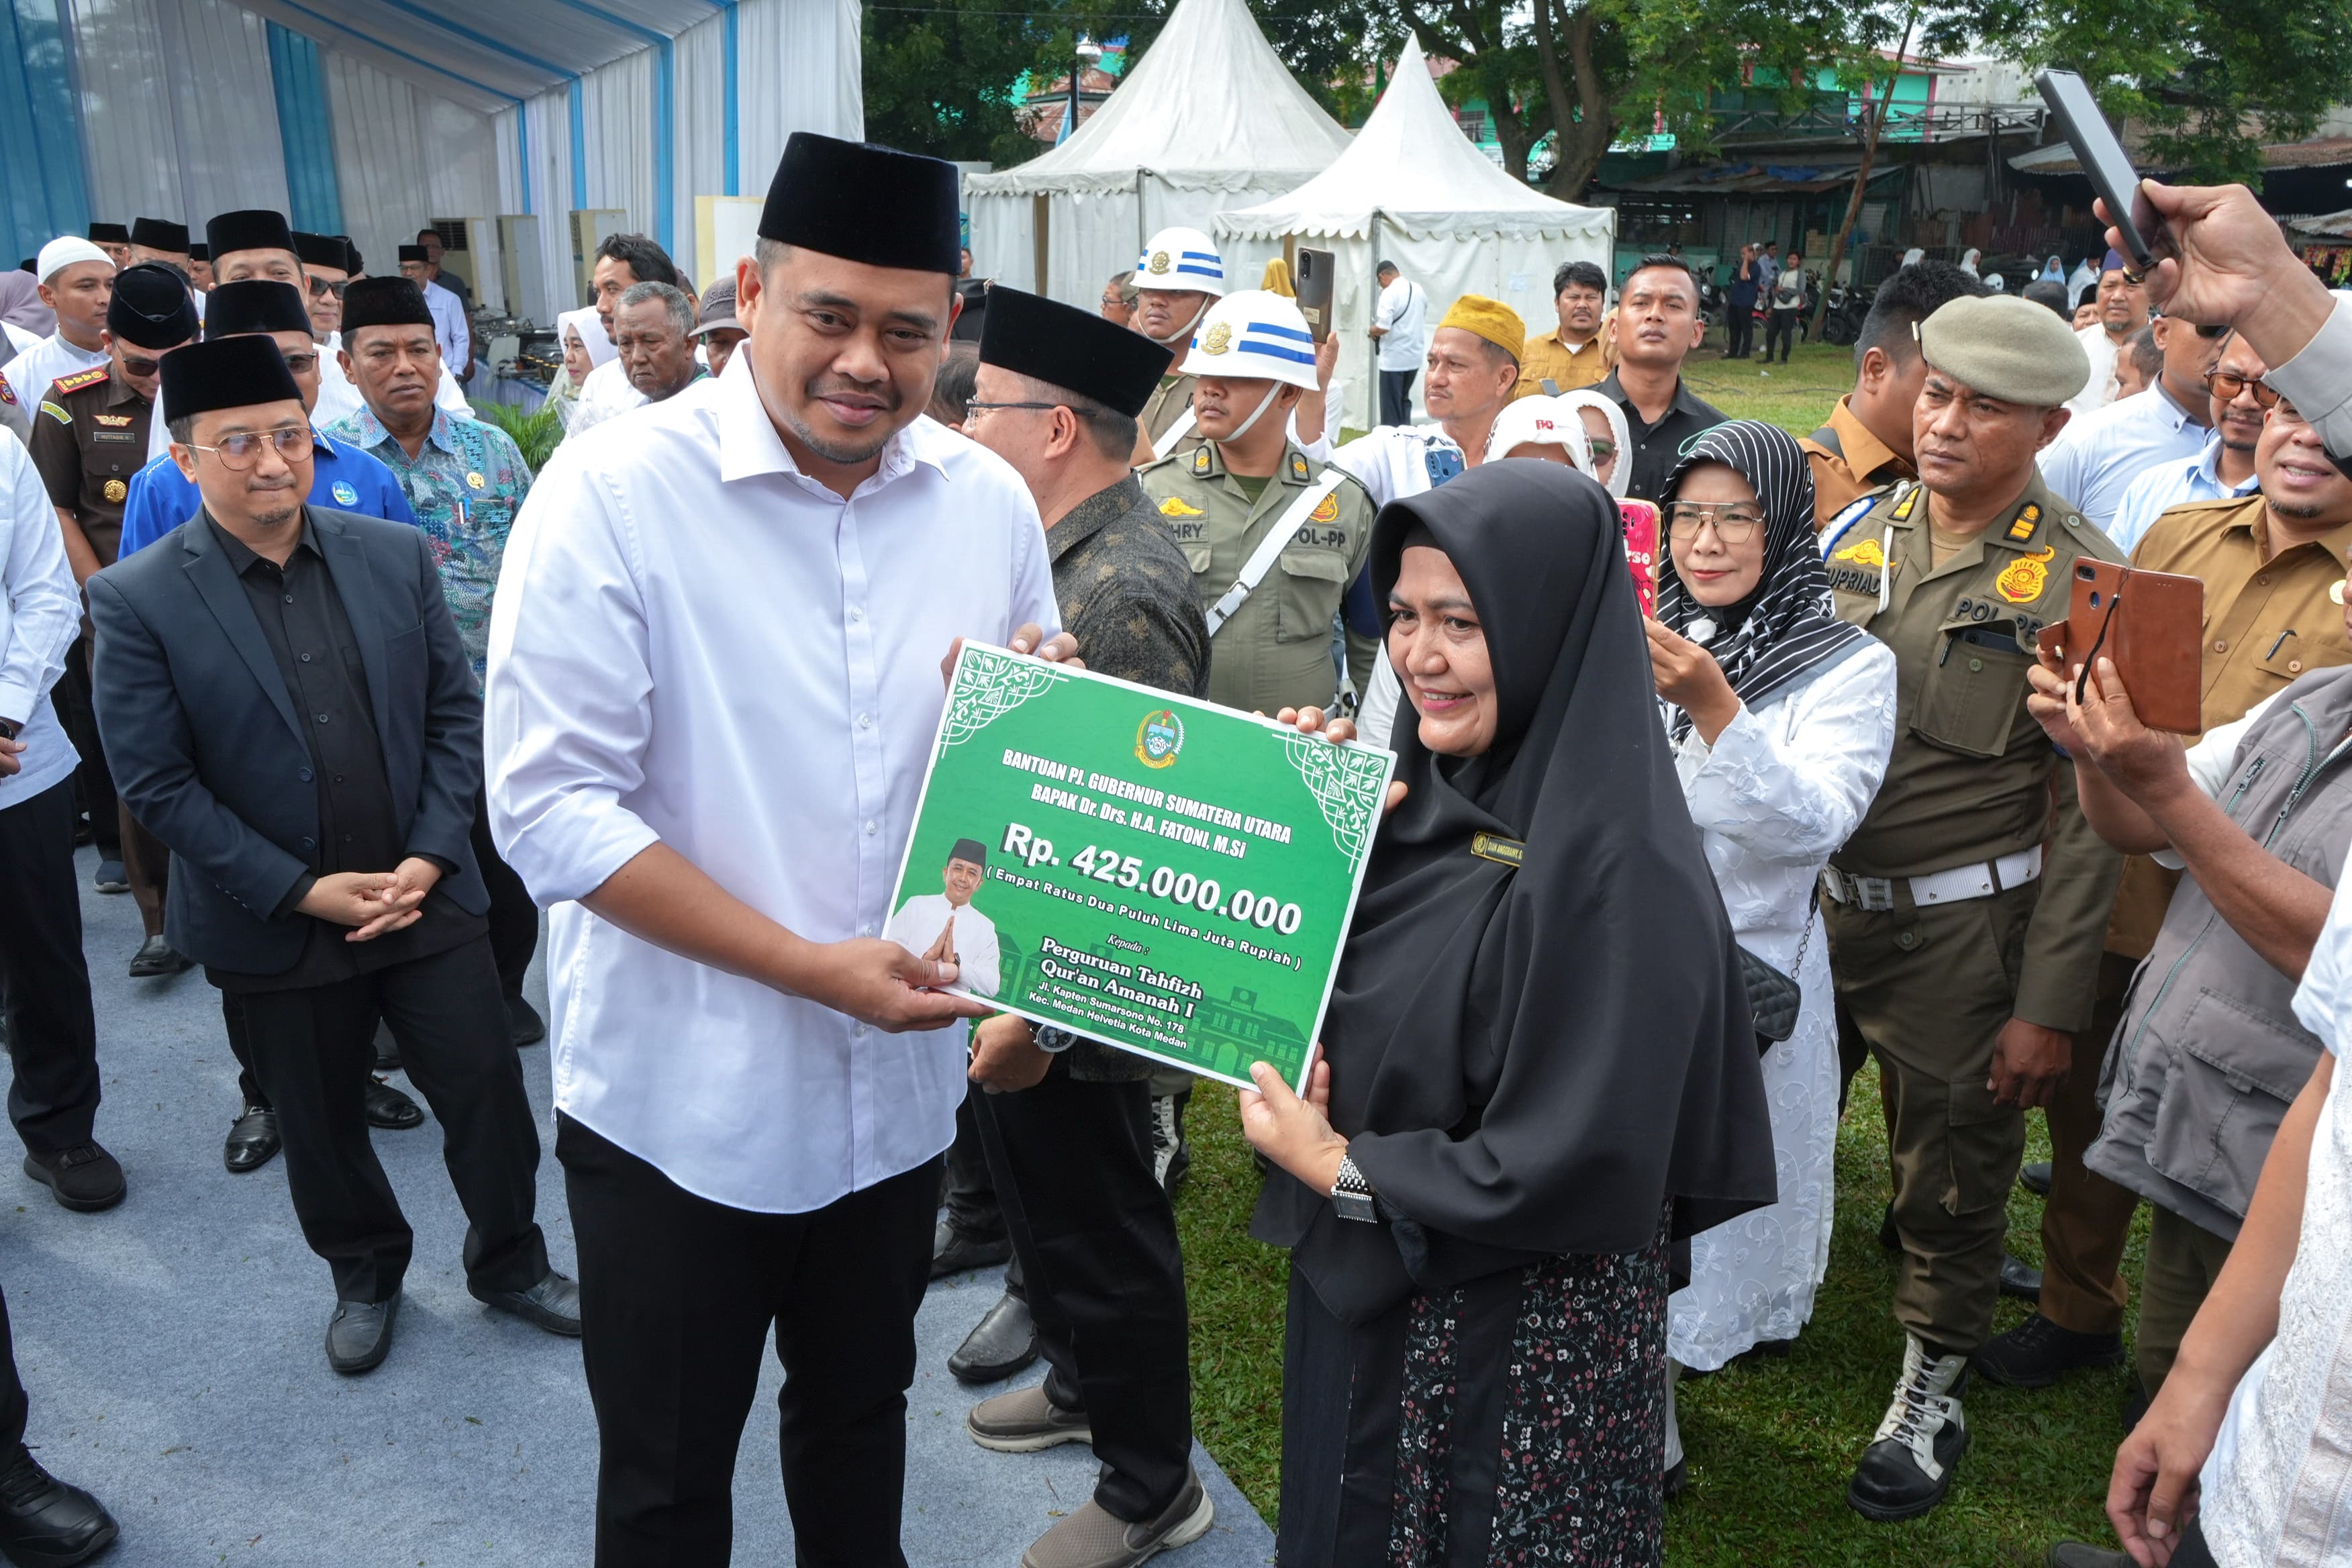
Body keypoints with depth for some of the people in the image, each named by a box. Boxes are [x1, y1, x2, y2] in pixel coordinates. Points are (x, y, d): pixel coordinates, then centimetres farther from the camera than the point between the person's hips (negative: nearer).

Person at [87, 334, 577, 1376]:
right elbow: (156, 784, -11)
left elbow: (456, 714, 1)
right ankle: (365, 1278, 43)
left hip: (424, 894, 2)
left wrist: (428, 860, -9)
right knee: (320, 1124, 17)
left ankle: (511, 1264, 34)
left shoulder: (396, 556, -1)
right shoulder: (138, 601, -10)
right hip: (277, 928, -1)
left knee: (488, 1093, 9)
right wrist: (304, 892, -14)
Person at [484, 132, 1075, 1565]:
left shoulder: (990, 502, -1)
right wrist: (809, 966, -22)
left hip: (902, 1083, 4)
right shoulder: (612, 494, -14)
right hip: (681, 1099, -4)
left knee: (862, 1410, 25)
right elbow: (553, 808, -17)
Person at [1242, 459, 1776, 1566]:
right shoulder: (1421, 784, -3)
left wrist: (1339, 1168, -17)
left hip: (1518, 1333, -7)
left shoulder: (1613, 860, -26)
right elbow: (1339, 999, 5)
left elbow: (1579, 1165, -25)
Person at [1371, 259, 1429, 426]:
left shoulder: (1390, 293, -16)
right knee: (1404, 399, 19)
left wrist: (1372, 332, -3)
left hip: (1394, 357, -7)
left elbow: (1383, 327, -23)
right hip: (1414, 356, 7)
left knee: (1391, 405, 3)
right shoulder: (1419, 290, 7)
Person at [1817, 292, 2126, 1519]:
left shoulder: (2079, 583, -10)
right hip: (1812, 901, 4)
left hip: (1960, 932, -4)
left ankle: (1932, 1385, 35)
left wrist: (2049, 1008, -12)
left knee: (1952, 1175, 12)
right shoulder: (1857, 532, 4)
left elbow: (2090, 816, -10)